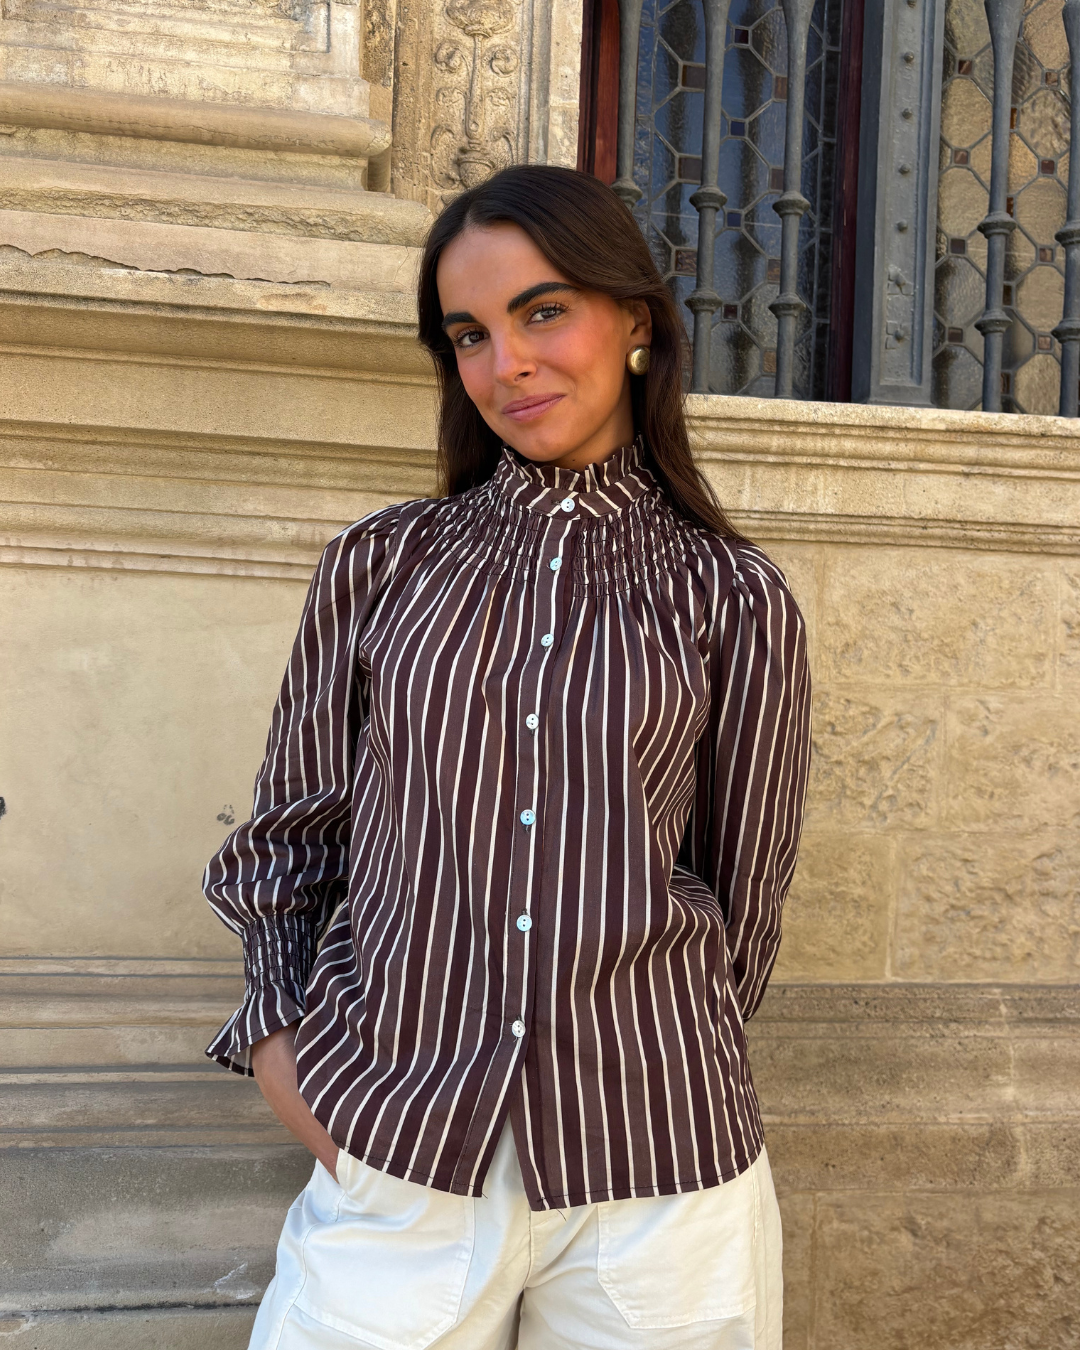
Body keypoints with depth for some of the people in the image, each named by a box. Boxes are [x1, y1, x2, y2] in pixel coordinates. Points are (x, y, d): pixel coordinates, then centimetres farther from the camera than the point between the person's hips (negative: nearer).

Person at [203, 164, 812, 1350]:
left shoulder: (735, 601, 0)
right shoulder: (379, 564, 5)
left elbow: (744, 902, 7)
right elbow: (290, 829, 10)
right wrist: (272, 1033, -1)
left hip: (656, 1180, 0)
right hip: (394, 1163, 1)